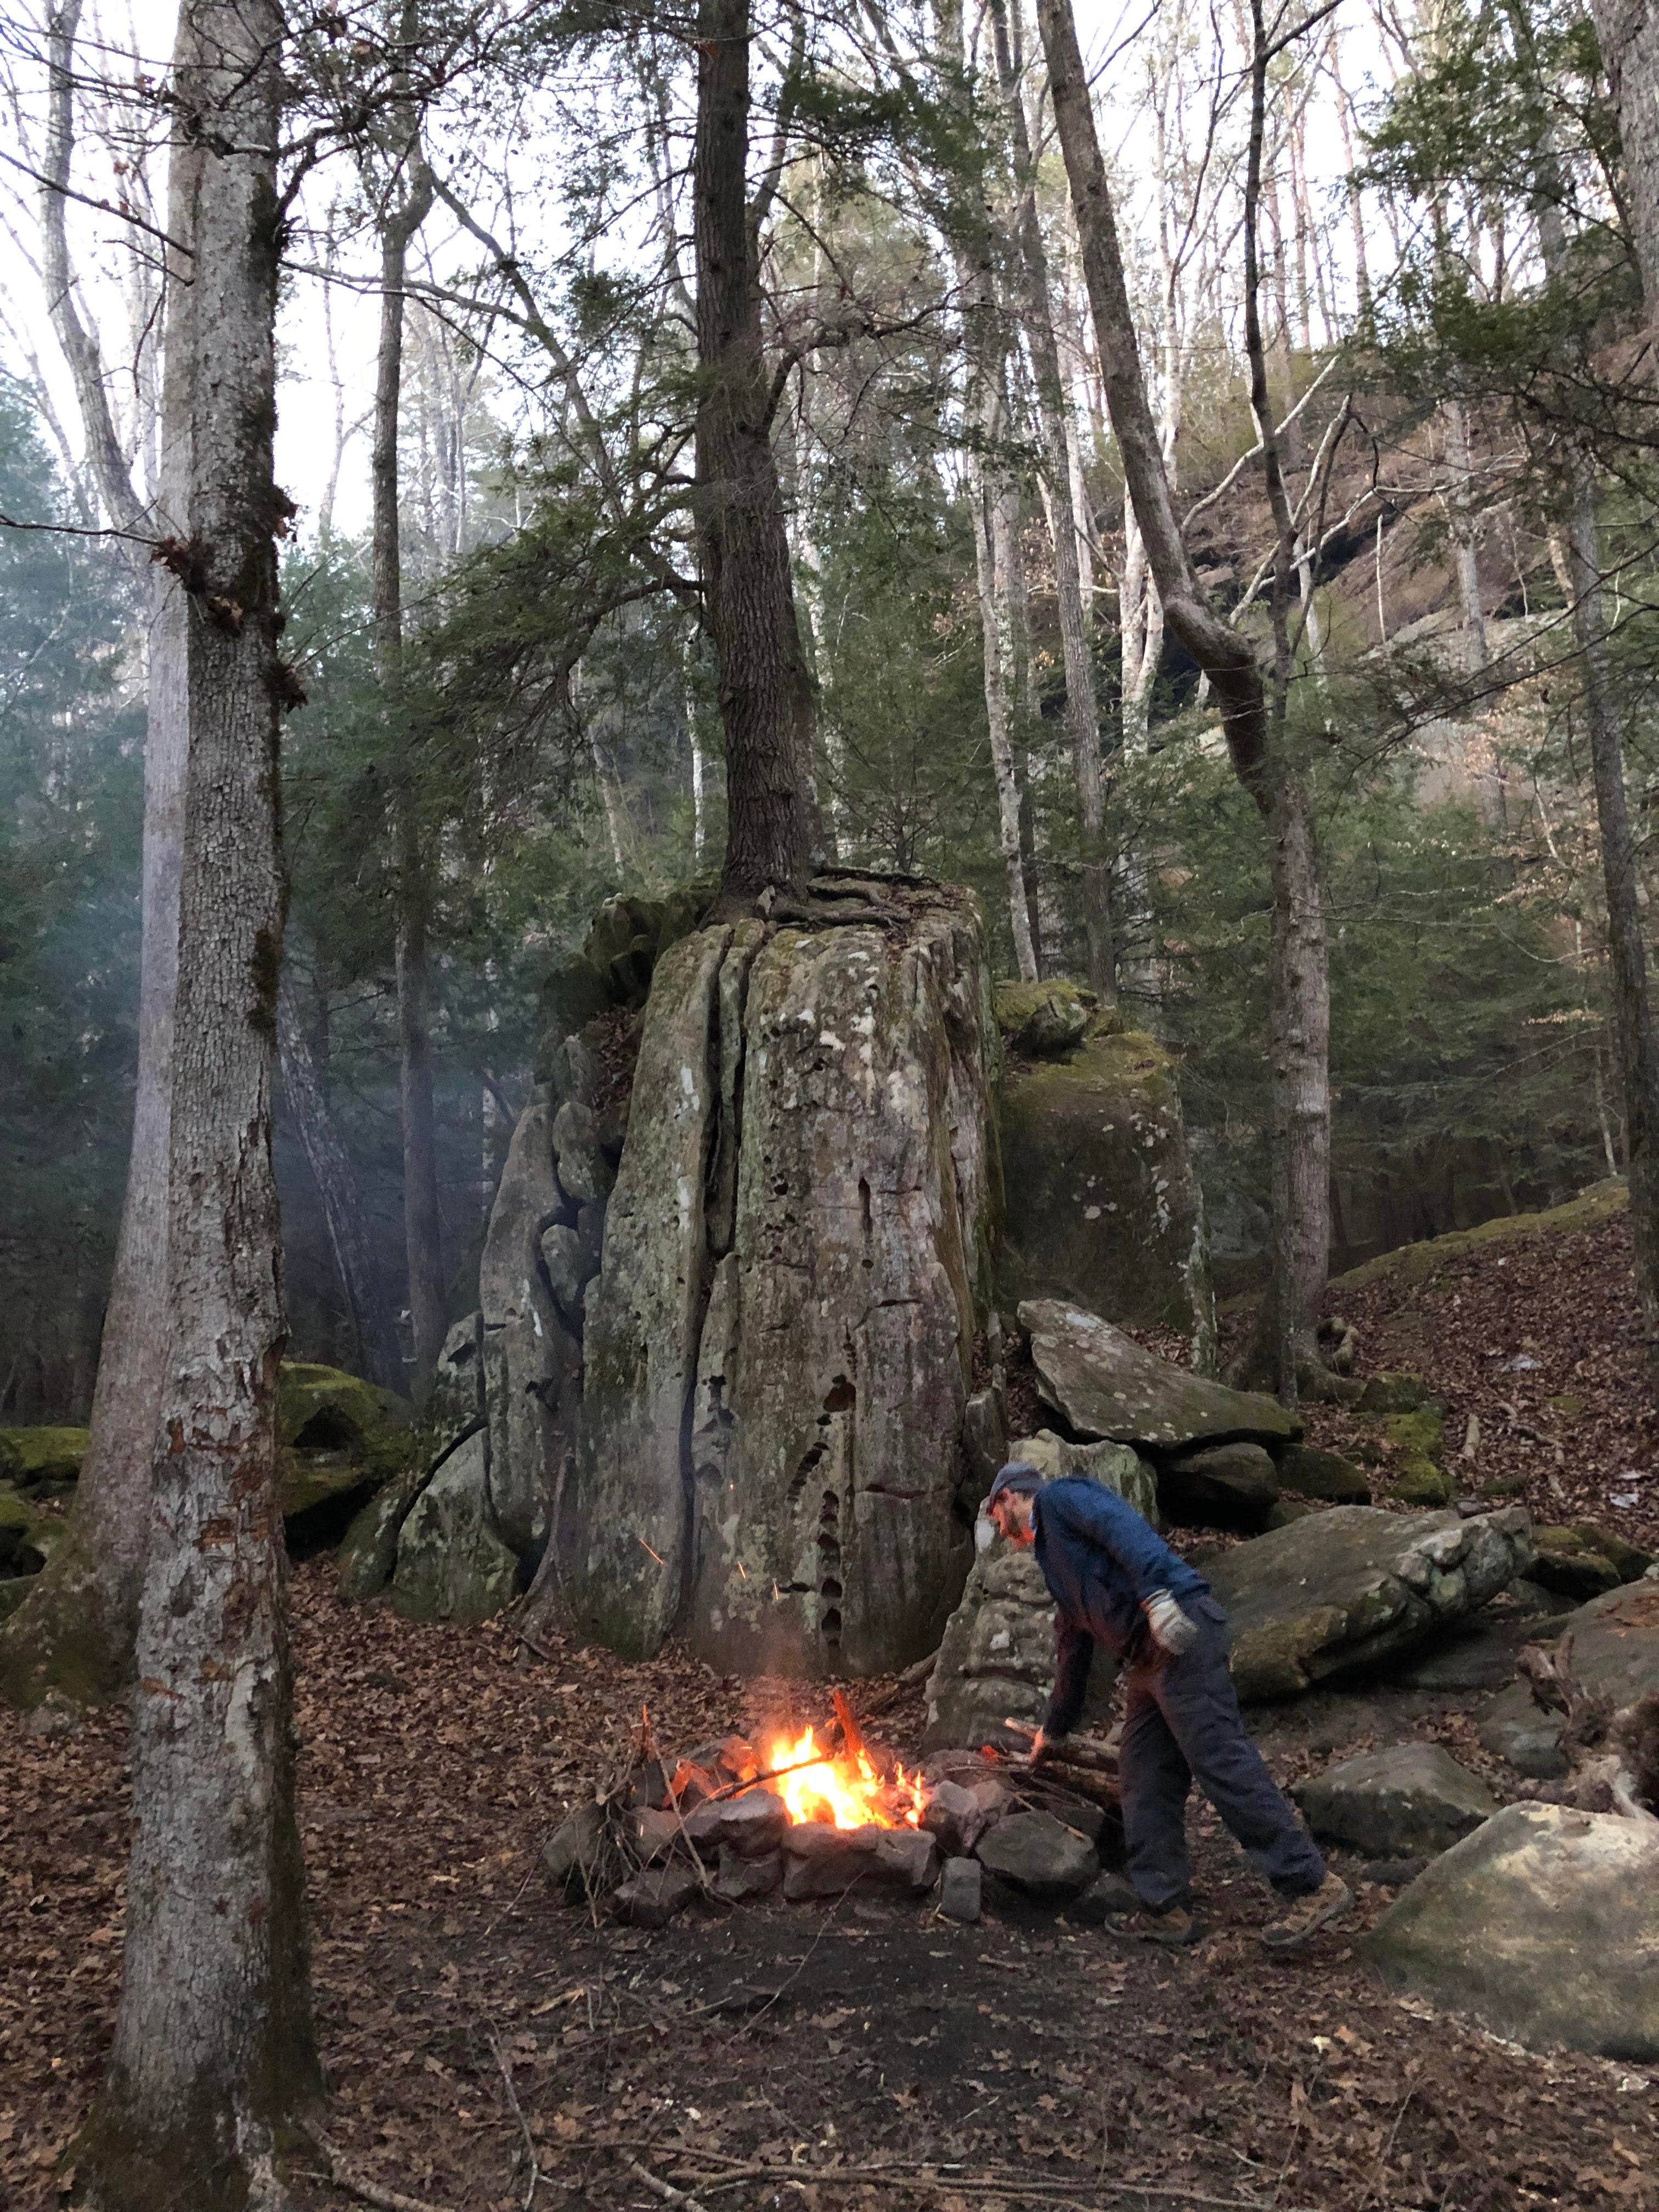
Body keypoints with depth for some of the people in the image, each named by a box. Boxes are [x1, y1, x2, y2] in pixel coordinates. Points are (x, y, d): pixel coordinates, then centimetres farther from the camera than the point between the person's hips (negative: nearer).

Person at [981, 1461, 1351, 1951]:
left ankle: (1312, 1886, -11)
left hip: (1180, 1632, -10)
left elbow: (1123, 1525, -15)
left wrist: (1154, 1590, -29)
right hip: (1147, 1658, 10)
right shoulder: (1056, 1562, 32)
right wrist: (1054, 1729, 47)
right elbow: (1072, 1653, 39)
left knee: (1222, 1761, -13)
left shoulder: (1058, 1498, 5)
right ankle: (1165, 1907, 14)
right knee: (1145, 1781, 9)